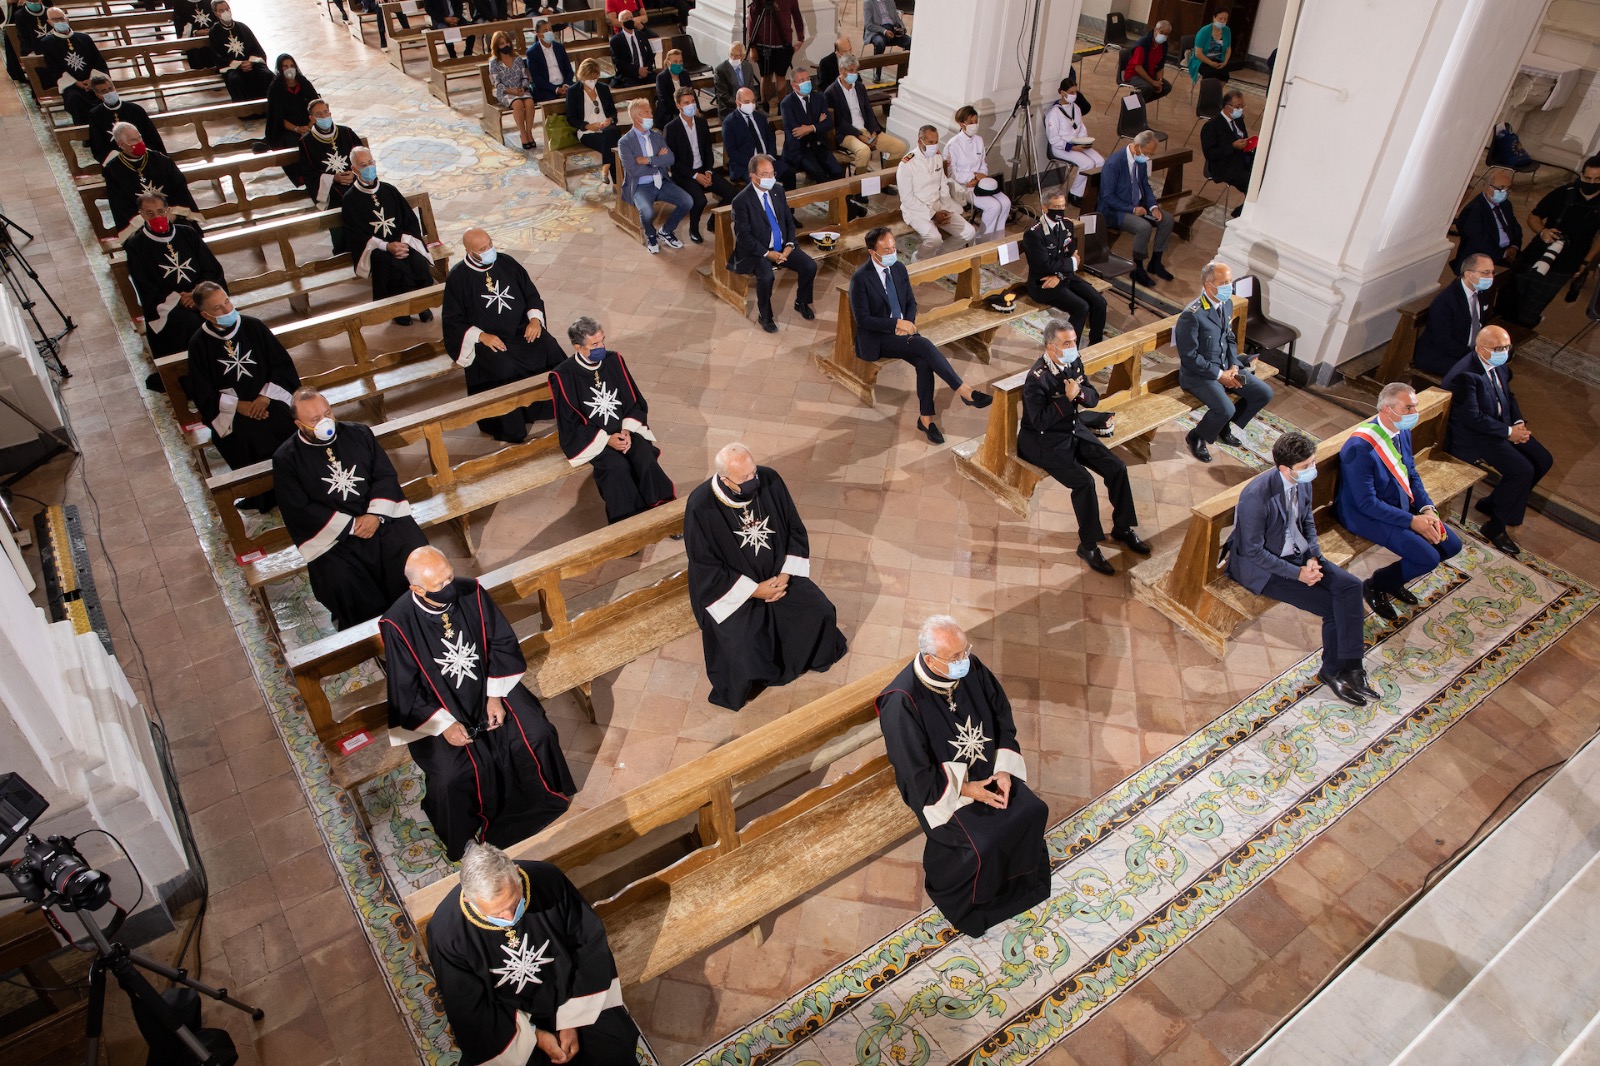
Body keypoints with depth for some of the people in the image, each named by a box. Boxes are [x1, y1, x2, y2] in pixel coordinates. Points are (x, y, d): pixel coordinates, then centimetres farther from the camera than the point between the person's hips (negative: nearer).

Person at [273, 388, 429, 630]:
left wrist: (376, 514, -11)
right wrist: (351, 526, -13)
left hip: (381, 518, 2)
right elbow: (299, 512, -7)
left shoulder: (359, 434, 9)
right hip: (332, 535, -2)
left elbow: (386, 475, 6)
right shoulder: (286, 459, 0)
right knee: (341, 582, -29)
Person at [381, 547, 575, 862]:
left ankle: (548, 797, 17)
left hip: (490, 686, 3)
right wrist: (444, 724, -19)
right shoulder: (397, 624, -22)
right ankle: (464, 841, 9)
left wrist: (495, 696, -9)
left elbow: (502, 642, -3)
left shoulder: (471, 592, -14)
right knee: (453, 777, -22)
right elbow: (404, 693, -13)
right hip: (439, 709, -3)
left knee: (537, 735, -14)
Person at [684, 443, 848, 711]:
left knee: (820, 613, -9)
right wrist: (754, 591, -18)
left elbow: (795, 529, -1)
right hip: (731, 590, -4)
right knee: (743, 652, -22)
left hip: (778, 575, 4)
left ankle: (812, 658, 23)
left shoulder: (769, 480, -14)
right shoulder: (701, 506, -24)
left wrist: (785, 575, -12)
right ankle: (745, 684, 12)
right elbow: (705, 569, -18)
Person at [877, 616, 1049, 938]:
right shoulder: (902, 702, -31)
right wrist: (965, 789, -20)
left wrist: (1003, 769, -9)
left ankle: (1019, 879, 24)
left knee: (1033, 811, -5)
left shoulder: (971, 668, -15)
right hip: (941, 787, -6)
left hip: (987, 770, 6)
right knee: (980, 844, -19)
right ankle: (967, 903, 14)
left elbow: (1002, 717, 0)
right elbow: (915, 773, -22)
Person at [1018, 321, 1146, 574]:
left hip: (1075, 430, 8)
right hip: (1044, 441, -8)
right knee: (1083, 481, -25)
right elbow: (1040, 421, -26)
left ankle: (1122, 528, 17)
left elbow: (1094, 397, 8)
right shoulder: (1037, 377, -22)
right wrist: (1068, 398, -28)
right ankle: (1088, 546, -8)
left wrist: (1081, 392, -15)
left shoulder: (1074, 363, 1)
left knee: (1117, 468, -3)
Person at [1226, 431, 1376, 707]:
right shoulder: (1256, 496, -28)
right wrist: (1298, 573, -20)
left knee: (1350, 586, -13)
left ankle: (1349, 667, -7)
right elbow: (1254, 551, -22)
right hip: (1263, 568, -7)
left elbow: (1307, 522, 11)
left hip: (1297, 554, 7)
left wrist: (1312, 558, -6)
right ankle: (1334, 671, 8)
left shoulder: (1303, 481, -5)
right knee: (1331, 605, -14)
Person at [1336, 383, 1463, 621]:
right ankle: (1376, 585, 9)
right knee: (1428, 558, -18)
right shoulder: (1360, 448, -29)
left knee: (1451, 545, 4)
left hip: (1402, 503, 9)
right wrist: (1412, 521, -23)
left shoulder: (1403, 431, -2)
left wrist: (1428, 509, -6)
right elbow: (1367, 503, -26)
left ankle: (1394, 581, 23)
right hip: (1367, 514, -9)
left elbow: (1412, 474, 9)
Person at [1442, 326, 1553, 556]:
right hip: (1474, 436, -10)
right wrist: (1508, 432, -17)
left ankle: (1491, 503, 21)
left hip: (1504, 425, 10)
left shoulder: (1498, 365, 3)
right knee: (1522, 470, -20)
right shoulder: (1464, 375, -26)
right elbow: (1473, 418, -25)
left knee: (1543, 461, 7)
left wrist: (1519, 422, 0)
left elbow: (1508, 396, 17)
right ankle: (1495, 528, -5)